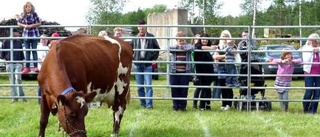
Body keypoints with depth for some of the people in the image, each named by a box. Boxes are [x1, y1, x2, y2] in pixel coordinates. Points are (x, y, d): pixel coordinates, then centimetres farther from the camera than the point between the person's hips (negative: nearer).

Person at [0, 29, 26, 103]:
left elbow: (21, 53, 15)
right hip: (9, 64, 0)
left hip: (18, 64, 0)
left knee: (18, 78, -17)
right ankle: (14, 97, 8)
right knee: (12, 81, 3)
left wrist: (22, 64, 13)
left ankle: (21, 95, -13)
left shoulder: (19, 42, 8)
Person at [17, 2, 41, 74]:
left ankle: (35, 67, 1)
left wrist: (32, 25, -15)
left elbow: (39, 23, -2)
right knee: (27, 51, 6)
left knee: (34, 51, -1)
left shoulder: (34, 14, -6)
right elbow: (19, 23, 9)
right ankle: (27, 67, 8)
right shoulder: (22, 15, -1)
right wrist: (25, 26, -9)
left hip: (34, 34, -2)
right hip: (26, 34, 2)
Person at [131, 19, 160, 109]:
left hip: (148, 64, -3)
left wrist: (154, 58, 4)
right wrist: (131, 58, 8)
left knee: (148, 85, -10)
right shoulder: (135, 38, 3)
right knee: (140, 86, 8)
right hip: (137, 64, 3)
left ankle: (149, 104, -9)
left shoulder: (151, 37, -1)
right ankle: (143, 103, 17)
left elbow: (157, 48, 11)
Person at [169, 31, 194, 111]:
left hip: (185, 72, -1)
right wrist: (177, 46, -12)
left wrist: (182, 46, -11)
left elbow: (191, 47, -18)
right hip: (174, 72, 1)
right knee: (174, 89, 4)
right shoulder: (174, 47, 8)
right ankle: (175, 106, 15)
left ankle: (183, 106, 14)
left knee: (184, 90, 3)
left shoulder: (187, 46, 4)